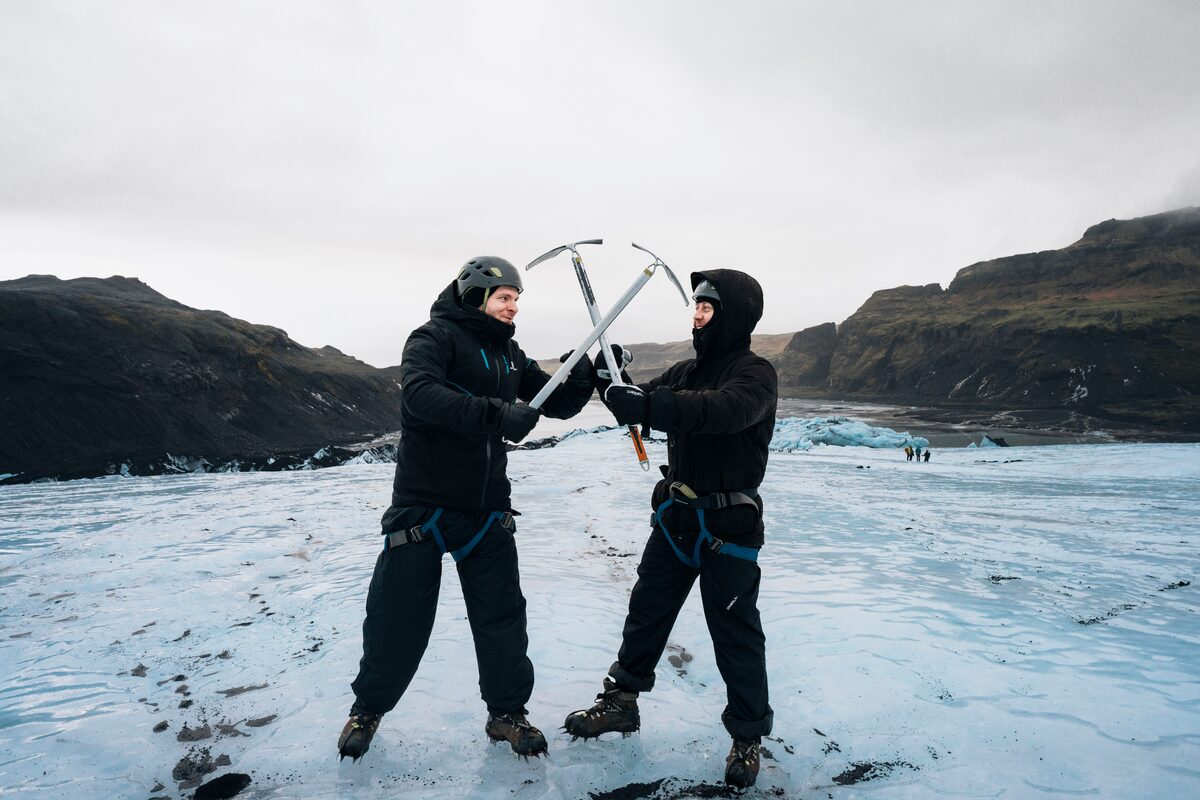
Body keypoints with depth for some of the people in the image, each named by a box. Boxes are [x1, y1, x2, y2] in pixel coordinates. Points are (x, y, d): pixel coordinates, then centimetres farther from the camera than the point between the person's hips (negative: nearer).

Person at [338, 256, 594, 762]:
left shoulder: (508, 354, 12)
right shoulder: (436, 336, -8)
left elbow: (557, 404, 14)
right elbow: (420, 393, -27)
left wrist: (588, 373, -4)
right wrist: (497, 415, -35)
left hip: (487, 511, 5)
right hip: (423, 505, -5)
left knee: (502, 615, 8)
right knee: (399, 618, 5)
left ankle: (507, 712, 26)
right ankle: (368, 708, 29)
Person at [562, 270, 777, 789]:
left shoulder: (755, 374, -15)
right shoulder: (687, 371, 9)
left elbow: (721, 410, -34)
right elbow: (645, 402, 7)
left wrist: (645, 403, -40)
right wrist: (609, 381, -12)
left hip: (728, 526, -7)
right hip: (676, 514, 7)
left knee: (735, 632, 3)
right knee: (646, 612, 15)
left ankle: (747, 736, 21)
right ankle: (621, 702, 32)